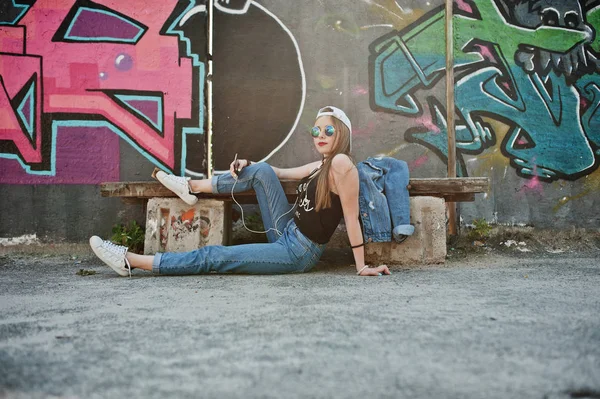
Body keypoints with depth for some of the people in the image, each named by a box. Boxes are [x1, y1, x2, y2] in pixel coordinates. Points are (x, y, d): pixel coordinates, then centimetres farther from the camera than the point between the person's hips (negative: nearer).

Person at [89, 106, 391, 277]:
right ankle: (192, 187, 17)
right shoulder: (320, 166, 9)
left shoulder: (341, 164, -18)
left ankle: (131, 261, -6)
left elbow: (352, 219, -19)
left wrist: (362, 267, -19)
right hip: (287, 236, 9)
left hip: (297, 253, -9)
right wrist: (247, 165, 8)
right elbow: (283, 173, 24)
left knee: (214, 257, -9)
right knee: (261, 171, 4)